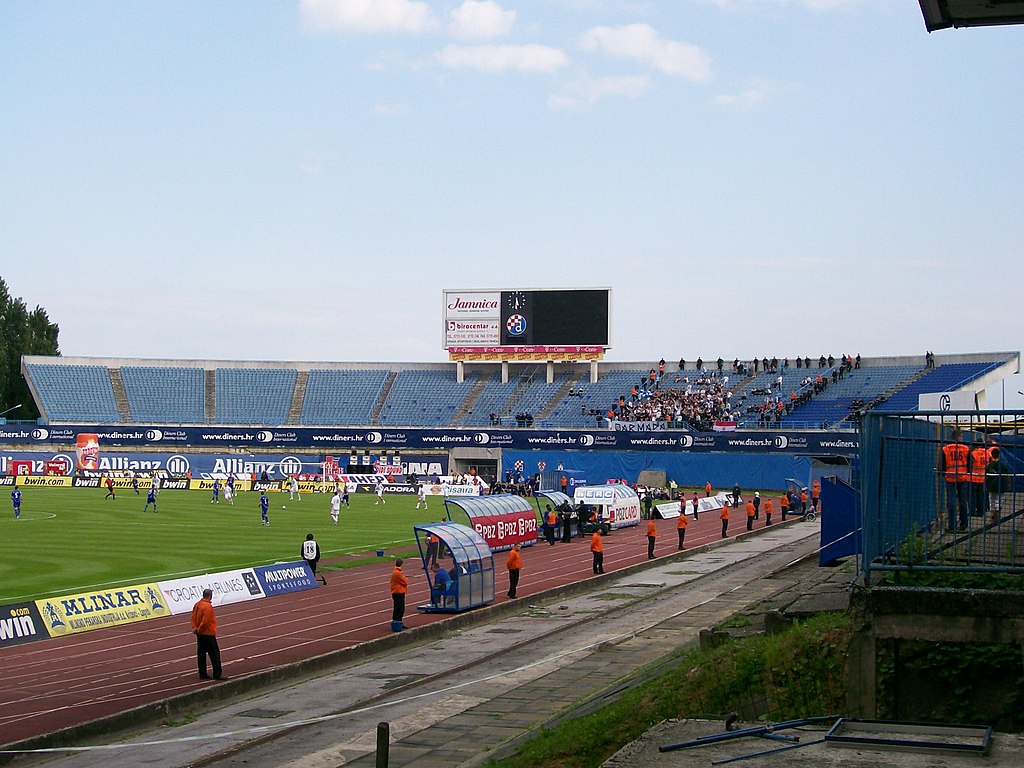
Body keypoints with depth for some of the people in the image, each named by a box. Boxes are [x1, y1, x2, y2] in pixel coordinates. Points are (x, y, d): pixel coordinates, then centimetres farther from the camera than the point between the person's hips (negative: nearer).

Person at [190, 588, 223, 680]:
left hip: (200, 634, 9)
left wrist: (194, 627, 0)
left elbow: (193, 617, 8)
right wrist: (199, 630, -11)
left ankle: (203, 673, 15)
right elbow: (205, 621, -22)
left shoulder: (197, 604, 7)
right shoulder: (208, 606, -20)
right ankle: (217, 674, -2)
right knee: (214, 653, -3)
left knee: (201, 653, 12)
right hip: (208, 633, -9)